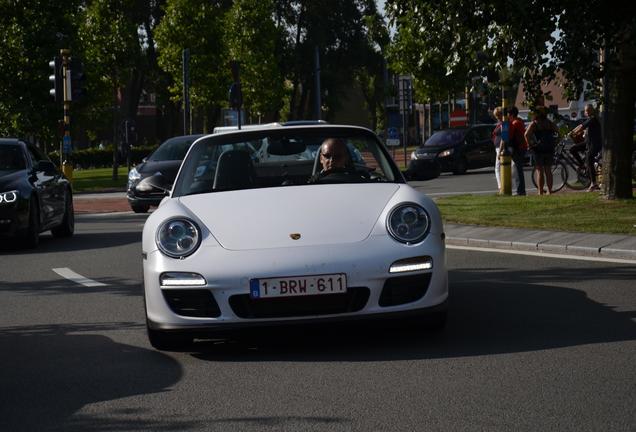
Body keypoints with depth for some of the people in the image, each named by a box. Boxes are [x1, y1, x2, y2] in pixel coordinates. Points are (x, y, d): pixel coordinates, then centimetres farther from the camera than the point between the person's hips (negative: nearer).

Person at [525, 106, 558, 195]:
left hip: (538, 149, -4)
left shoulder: (534, 123, -5)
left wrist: (530, 144, -9)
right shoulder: (549, 123, 7)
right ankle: (549, 191, 14)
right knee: (548, 171, 12)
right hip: (549, 149, 4)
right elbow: (558, 131, 7)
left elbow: (527, 134, -19)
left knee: (539, 171, 0)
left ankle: (540, 192, -3)